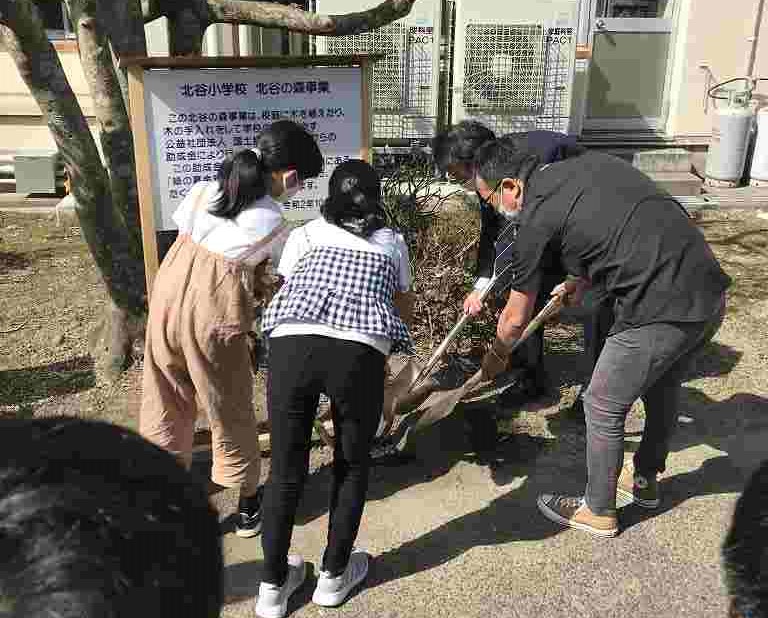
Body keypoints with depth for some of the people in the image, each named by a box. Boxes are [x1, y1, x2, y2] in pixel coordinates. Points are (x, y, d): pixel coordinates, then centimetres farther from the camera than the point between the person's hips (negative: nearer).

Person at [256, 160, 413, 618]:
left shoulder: (304, 235, 26)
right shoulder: (392, 241, 27)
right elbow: (403, 306, 42)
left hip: (290, 346, 1)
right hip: (360, 354, -1)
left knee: (286, 468, 19)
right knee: (353, 464, 23)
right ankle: (334, 575, 37)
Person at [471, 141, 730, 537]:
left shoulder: (537, 214, -8)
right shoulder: (591, 162, 13)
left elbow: (516, 319, 2)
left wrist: (495, 357, 22)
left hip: (660, 311, -9)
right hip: (710, 293, 9)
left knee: (603, 408, 11)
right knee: (662, 387, 28)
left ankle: (598, 511, 30)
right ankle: (645, 480, 50)